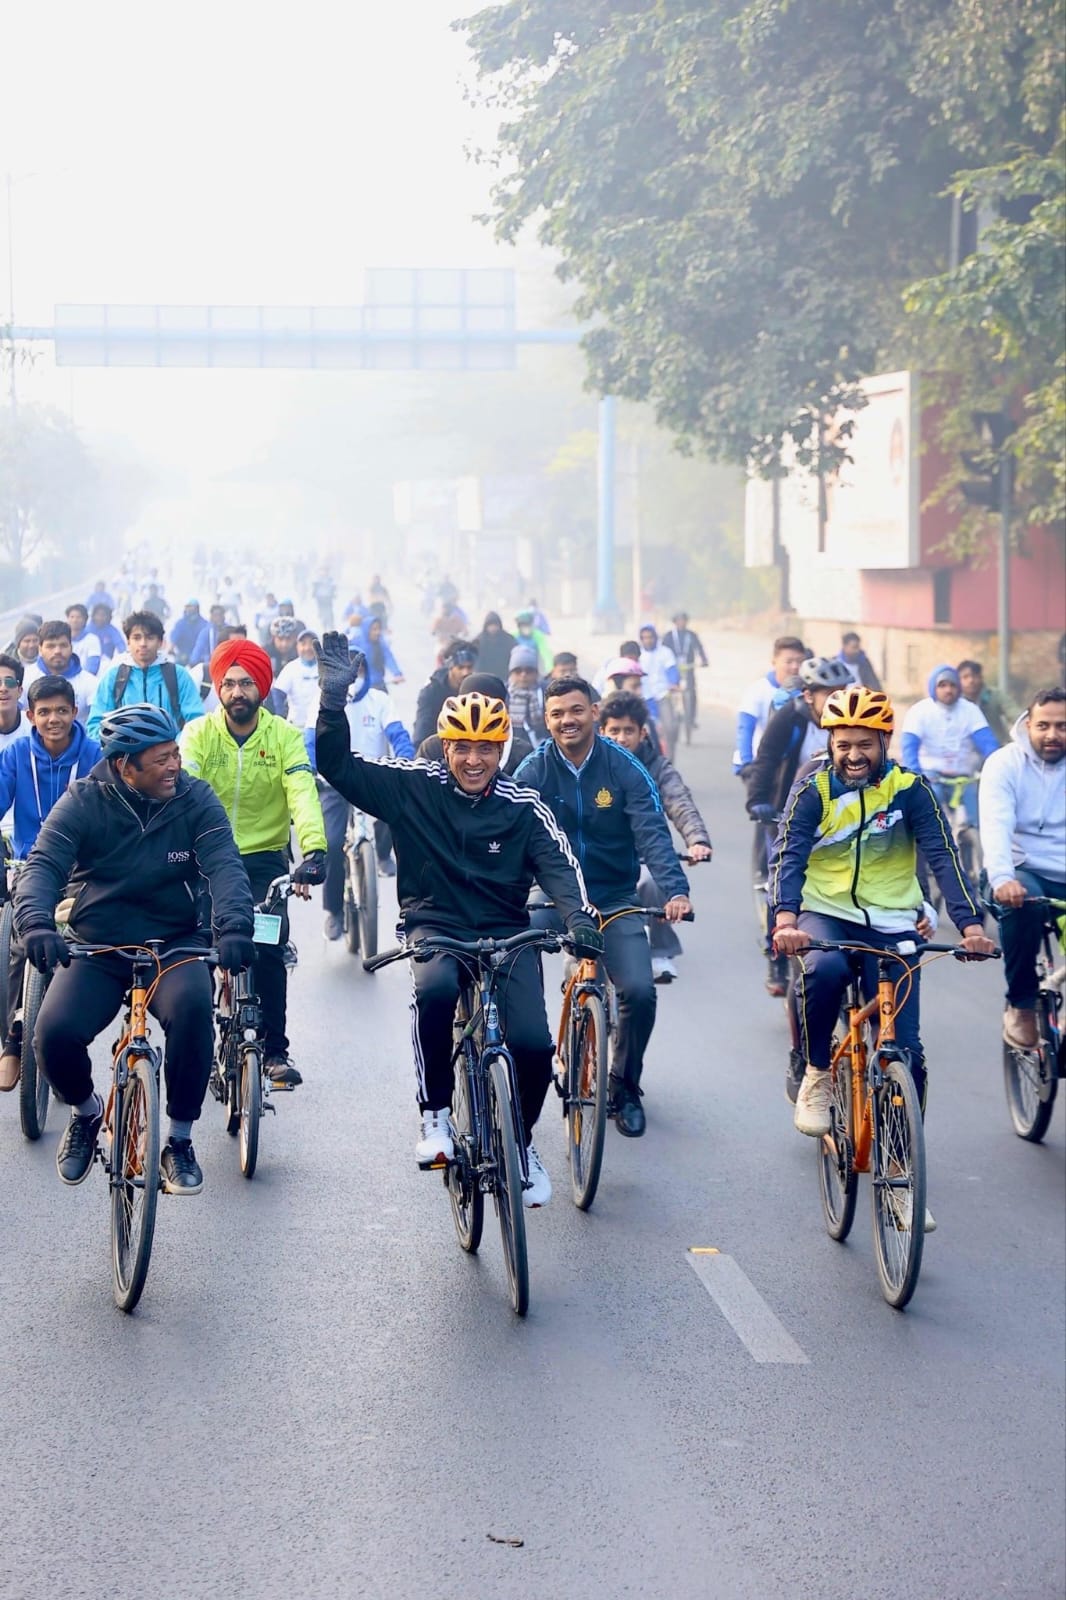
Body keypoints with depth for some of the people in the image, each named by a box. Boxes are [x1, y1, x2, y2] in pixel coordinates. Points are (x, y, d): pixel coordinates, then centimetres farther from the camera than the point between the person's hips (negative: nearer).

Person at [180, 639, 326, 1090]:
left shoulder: (285, 736, -6)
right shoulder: (198, 734, -5)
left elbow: (303, 794, -20)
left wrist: (314, 850, -37)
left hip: (265, 855, 0)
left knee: (269, 948, -13)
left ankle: (275, 1048, -1)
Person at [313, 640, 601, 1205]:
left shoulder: (522, 807, -1)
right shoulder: (413, 786, -2)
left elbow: (558, 864, -8)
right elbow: (337, 765, -3)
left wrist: (579, 916, -28)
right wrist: (334, 696, -16)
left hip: (505, 934, 2)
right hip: (433, 927, -1)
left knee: (532, 1042, -17)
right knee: (435, 988, -38)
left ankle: (521, 1141, 14)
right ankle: (434, 1113, -17)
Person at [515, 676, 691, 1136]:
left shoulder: (625, 769, -8)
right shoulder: (534, 772, -6)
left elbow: (652, 834, -17)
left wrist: (675, 890, -33)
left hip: (614, 900, 0)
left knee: (639, 992, -16)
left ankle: (624, 1088, 9)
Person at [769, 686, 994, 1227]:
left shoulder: (910, 790, -6)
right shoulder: (812, 790, -6)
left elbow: (943, 856, -14)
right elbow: (789, 856, -18)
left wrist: (969, 923, -30)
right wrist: (784, 918, -38)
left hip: (892, 924, 1)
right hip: (826, 915, -1)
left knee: (904, 1050, -7)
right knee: (824, 968, -37)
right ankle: (816, 1075, -13)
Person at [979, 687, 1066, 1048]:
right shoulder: (1005, 764, -4)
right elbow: (996, 824, -20)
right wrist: (1002, 878, -38)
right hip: (1023, 872, -2)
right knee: (1022, 903, -35)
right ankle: (1021, 1006, -17)